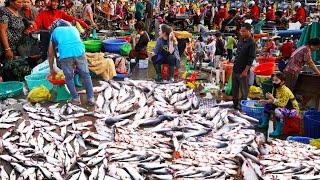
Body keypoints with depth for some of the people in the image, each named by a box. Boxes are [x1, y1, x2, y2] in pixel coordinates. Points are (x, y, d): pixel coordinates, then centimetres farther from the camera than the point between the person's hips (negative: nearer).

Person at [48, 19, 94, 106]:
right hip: (79, 51, 2)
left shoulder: (54, 32, 29)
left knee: (69, 78, 18)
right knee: (86, 75, 15)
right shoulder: (73, 28, 35)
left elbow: (51, 54, 34)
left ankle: (75, 99, 23)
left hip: (65, 55, -1)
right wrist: (76, 64, 51)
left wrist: (51, 69, 46)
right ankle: (90, 99, 19)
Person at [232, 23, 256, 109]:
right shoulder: (241, 40, 10)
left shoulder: (251, 43, -14)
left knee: (244, 90, 4)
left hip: (243, 71, -8)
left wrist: (245, 71, -19)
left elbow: (251, 59, -17)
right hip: (235, 69, 8)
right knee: (234, 88, 17)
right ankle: (235, 104, 30)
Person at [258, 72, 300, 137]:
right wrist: (266, 101, -11)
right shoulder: (275, 89, -2)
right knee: (267, 105, 5)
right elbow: (273, 100, 7)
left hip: (293, 110, -9)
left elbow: (282, 104, -33)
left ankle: (278, 130, -27)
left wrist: (272, 99, -37)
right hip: (284, 107, 9)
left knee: (278, 110, -37)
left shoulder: (286, 91, -27)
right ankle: (265, 123, 17)